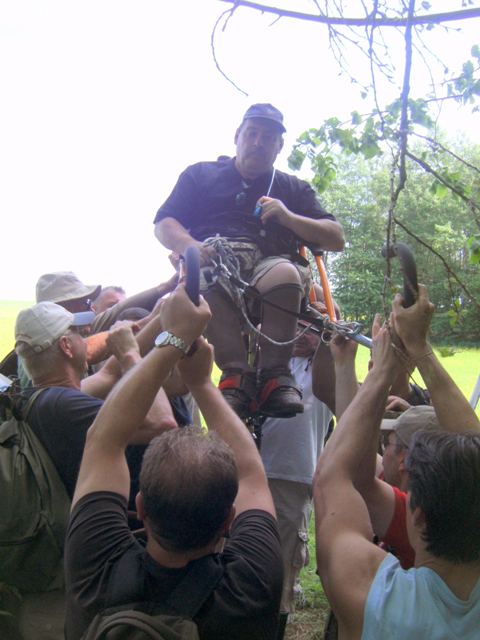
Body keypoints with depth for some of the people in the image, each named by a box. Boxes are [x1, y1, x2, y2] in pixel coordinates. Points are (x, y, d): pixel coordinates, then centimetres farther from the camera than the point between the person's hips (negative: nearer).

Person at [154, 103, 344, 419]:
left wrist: (288, 217, -1)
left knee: (284, 276, -37)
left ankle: (275, 374, -29)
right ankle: (237, 374, -35)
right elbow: (163, 224, 14)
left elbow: (336, 239, 17)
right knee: (205, 278, -38)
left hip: (272, 260, 1)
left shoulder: (294, 188, 27)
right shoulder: (201, 174, 25)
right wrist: (191, 246, -10)